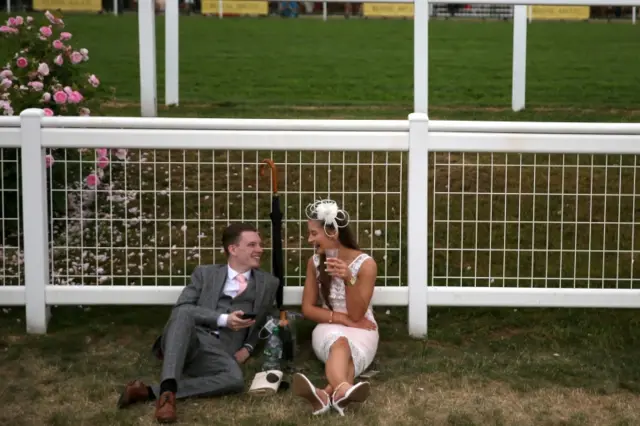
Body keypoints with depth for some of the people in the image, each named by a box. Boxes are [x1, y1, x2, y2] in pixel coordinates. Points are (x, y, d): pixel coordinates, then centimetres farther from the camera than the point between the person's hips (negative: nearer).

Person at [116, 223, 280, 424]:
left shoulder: (268, 283, 19)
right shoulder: (205, 273, 14)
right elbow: (180, 308, 0)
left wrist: (249, 347, 12)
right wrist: (223, 319, -12)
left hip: (219, 352, 1)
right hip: (188, 341, -1)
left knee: (235, 379, -37)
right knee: (184, 313, -37)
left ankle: (151, 391, -35)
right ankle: (168, 390, -50)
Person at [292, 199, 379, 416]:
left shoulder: (365, 264, -9)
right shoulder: (314, 262, 3)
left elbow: (356, 315, -11)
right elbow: (307, 309, 4)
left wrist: (349, 279, -28)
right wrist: (341, 318, -12)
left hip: (361, 330, -1)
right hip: (329, 327, 1)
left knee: (348, 351, -40)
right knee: (340, 344, -38)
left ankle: (327, 395, -72)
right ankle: (343, 390, -73)